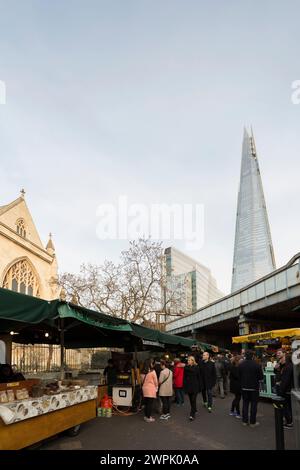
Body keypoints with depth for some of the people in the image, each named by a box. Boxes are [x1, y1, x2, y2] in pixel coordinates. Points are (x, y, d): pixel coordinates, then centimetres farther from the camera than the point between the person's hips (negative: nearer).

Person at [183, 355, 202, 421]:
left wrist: (200, 386, -3)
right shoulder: (186, 367, 0)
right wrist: (184, 386, -1)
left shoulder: (196, 367, -6)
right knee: (191, 400, 13)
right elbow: (184, 377, 3)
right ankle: (194, 410, 32)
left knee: (193, 400, -7)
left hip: (195, 386, -3)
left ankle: (192, 415, -7)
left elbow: (199, 377, -3)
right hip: (188, 386, 3)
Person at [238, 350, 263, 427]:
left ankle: (245, 421, 18)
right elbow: (261, 377, -11)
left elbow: (239, 375, 0)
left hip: (244, 387, 3)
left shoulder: (241, 365, -7)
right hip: (254, 387, -3)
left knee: (245, 403, 14)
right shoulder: (256, 365, -18)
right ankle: (252, 422, 11)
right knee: (253, 404, 7)